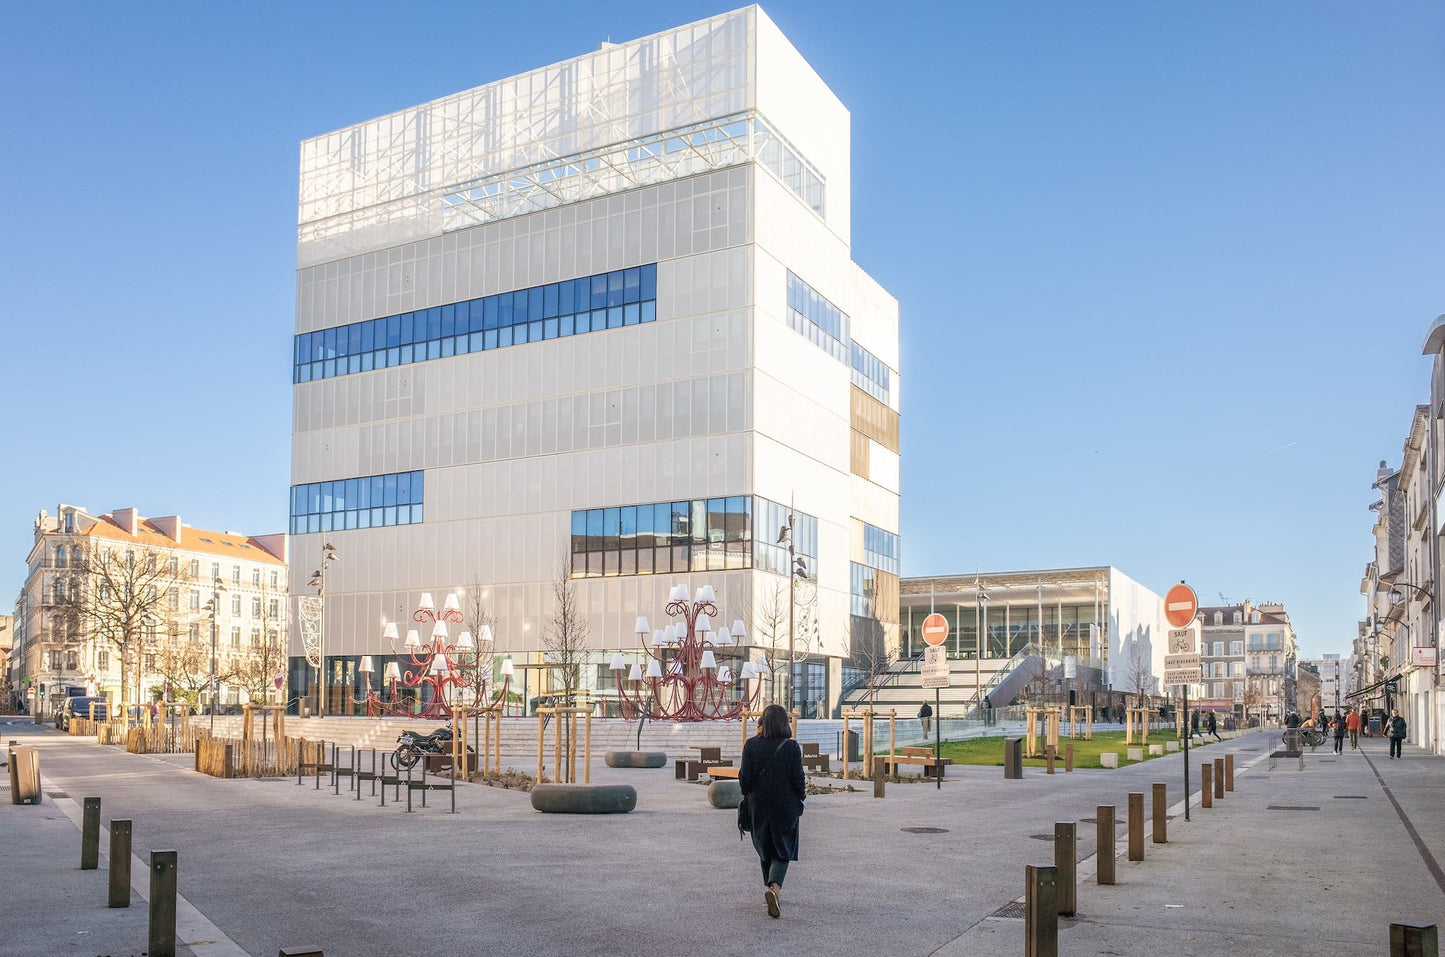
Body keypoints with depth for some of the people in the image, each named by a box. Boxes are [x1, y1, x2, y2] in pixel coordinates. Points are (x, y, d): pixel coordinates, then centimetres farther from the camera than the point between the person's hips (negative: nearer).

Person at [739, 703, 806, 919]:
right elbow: (797, 779, -8)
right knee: (783, 851, 5)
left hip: (758, 806, 2)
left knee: (764, 849, 19)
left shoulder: (751, 745, -7)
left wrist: (747, 795, 14)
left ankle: (772, 888, 32)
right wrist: (802, 795, 11)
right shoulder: (791, 747, -11)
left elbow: (745, 779, -6)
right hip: (785, 807, -2)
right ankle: (775, 888, -18)